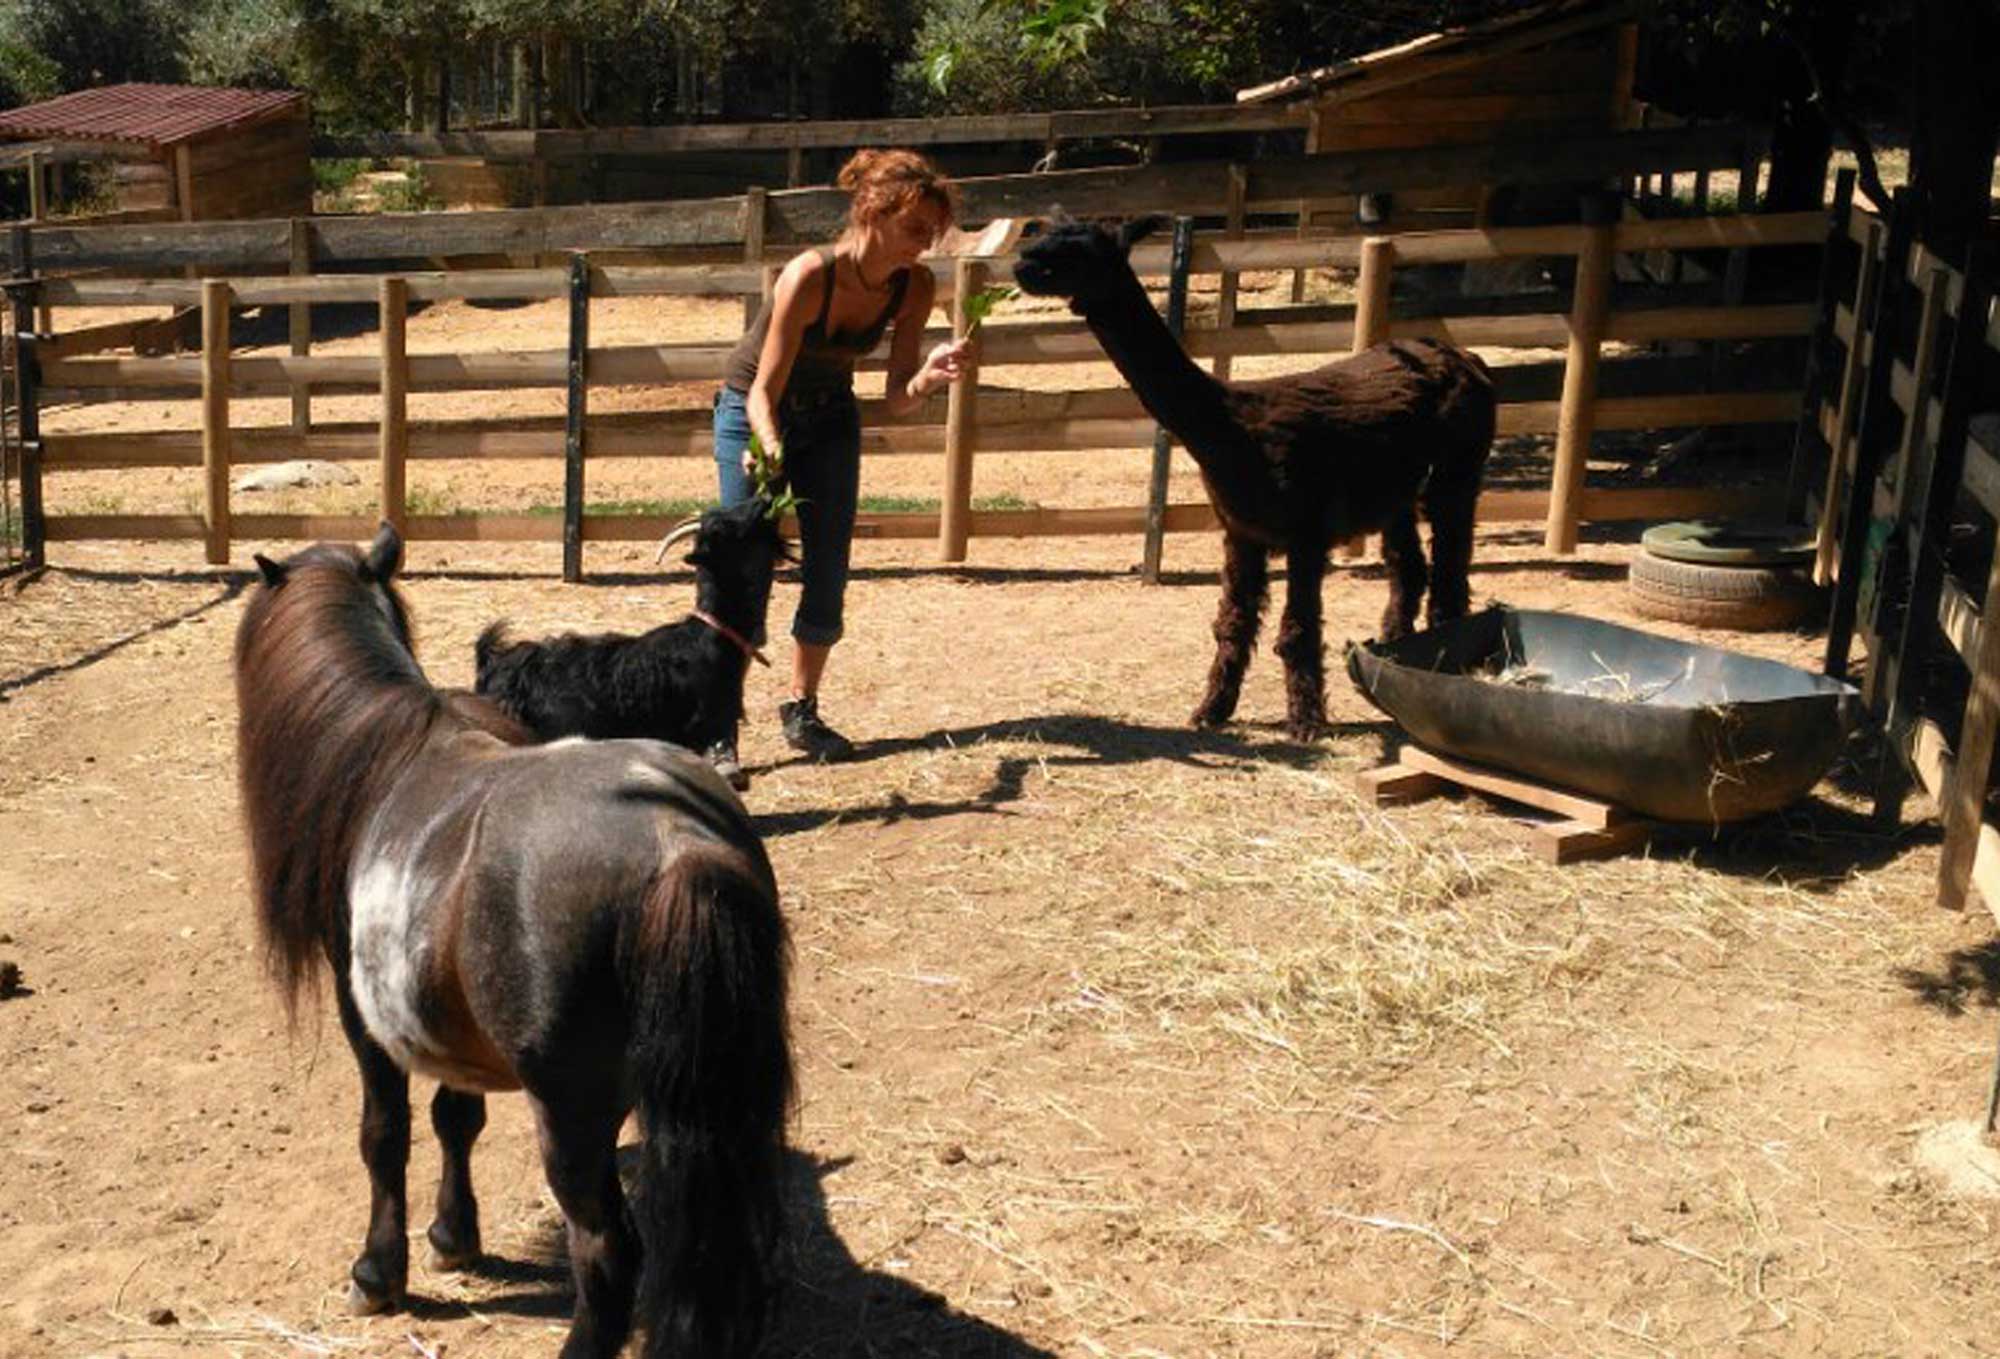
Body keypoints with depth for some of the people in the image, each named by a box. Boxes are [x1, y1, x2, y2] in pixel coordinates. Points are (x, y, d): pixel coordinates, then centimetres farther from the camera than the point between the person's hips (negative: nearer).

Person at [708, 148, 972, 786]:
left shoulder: (915, 287, -16)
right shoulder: (811, 276, -31)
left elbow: (894, 401, -13)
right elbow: (764, 391, -28)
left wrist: (930, 375, -34)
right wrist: (769, 446, -47)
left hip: (831, 420, 5)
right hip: (754, 415, -5)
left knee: (828, 575, 3)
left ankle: (802, 711, 21)